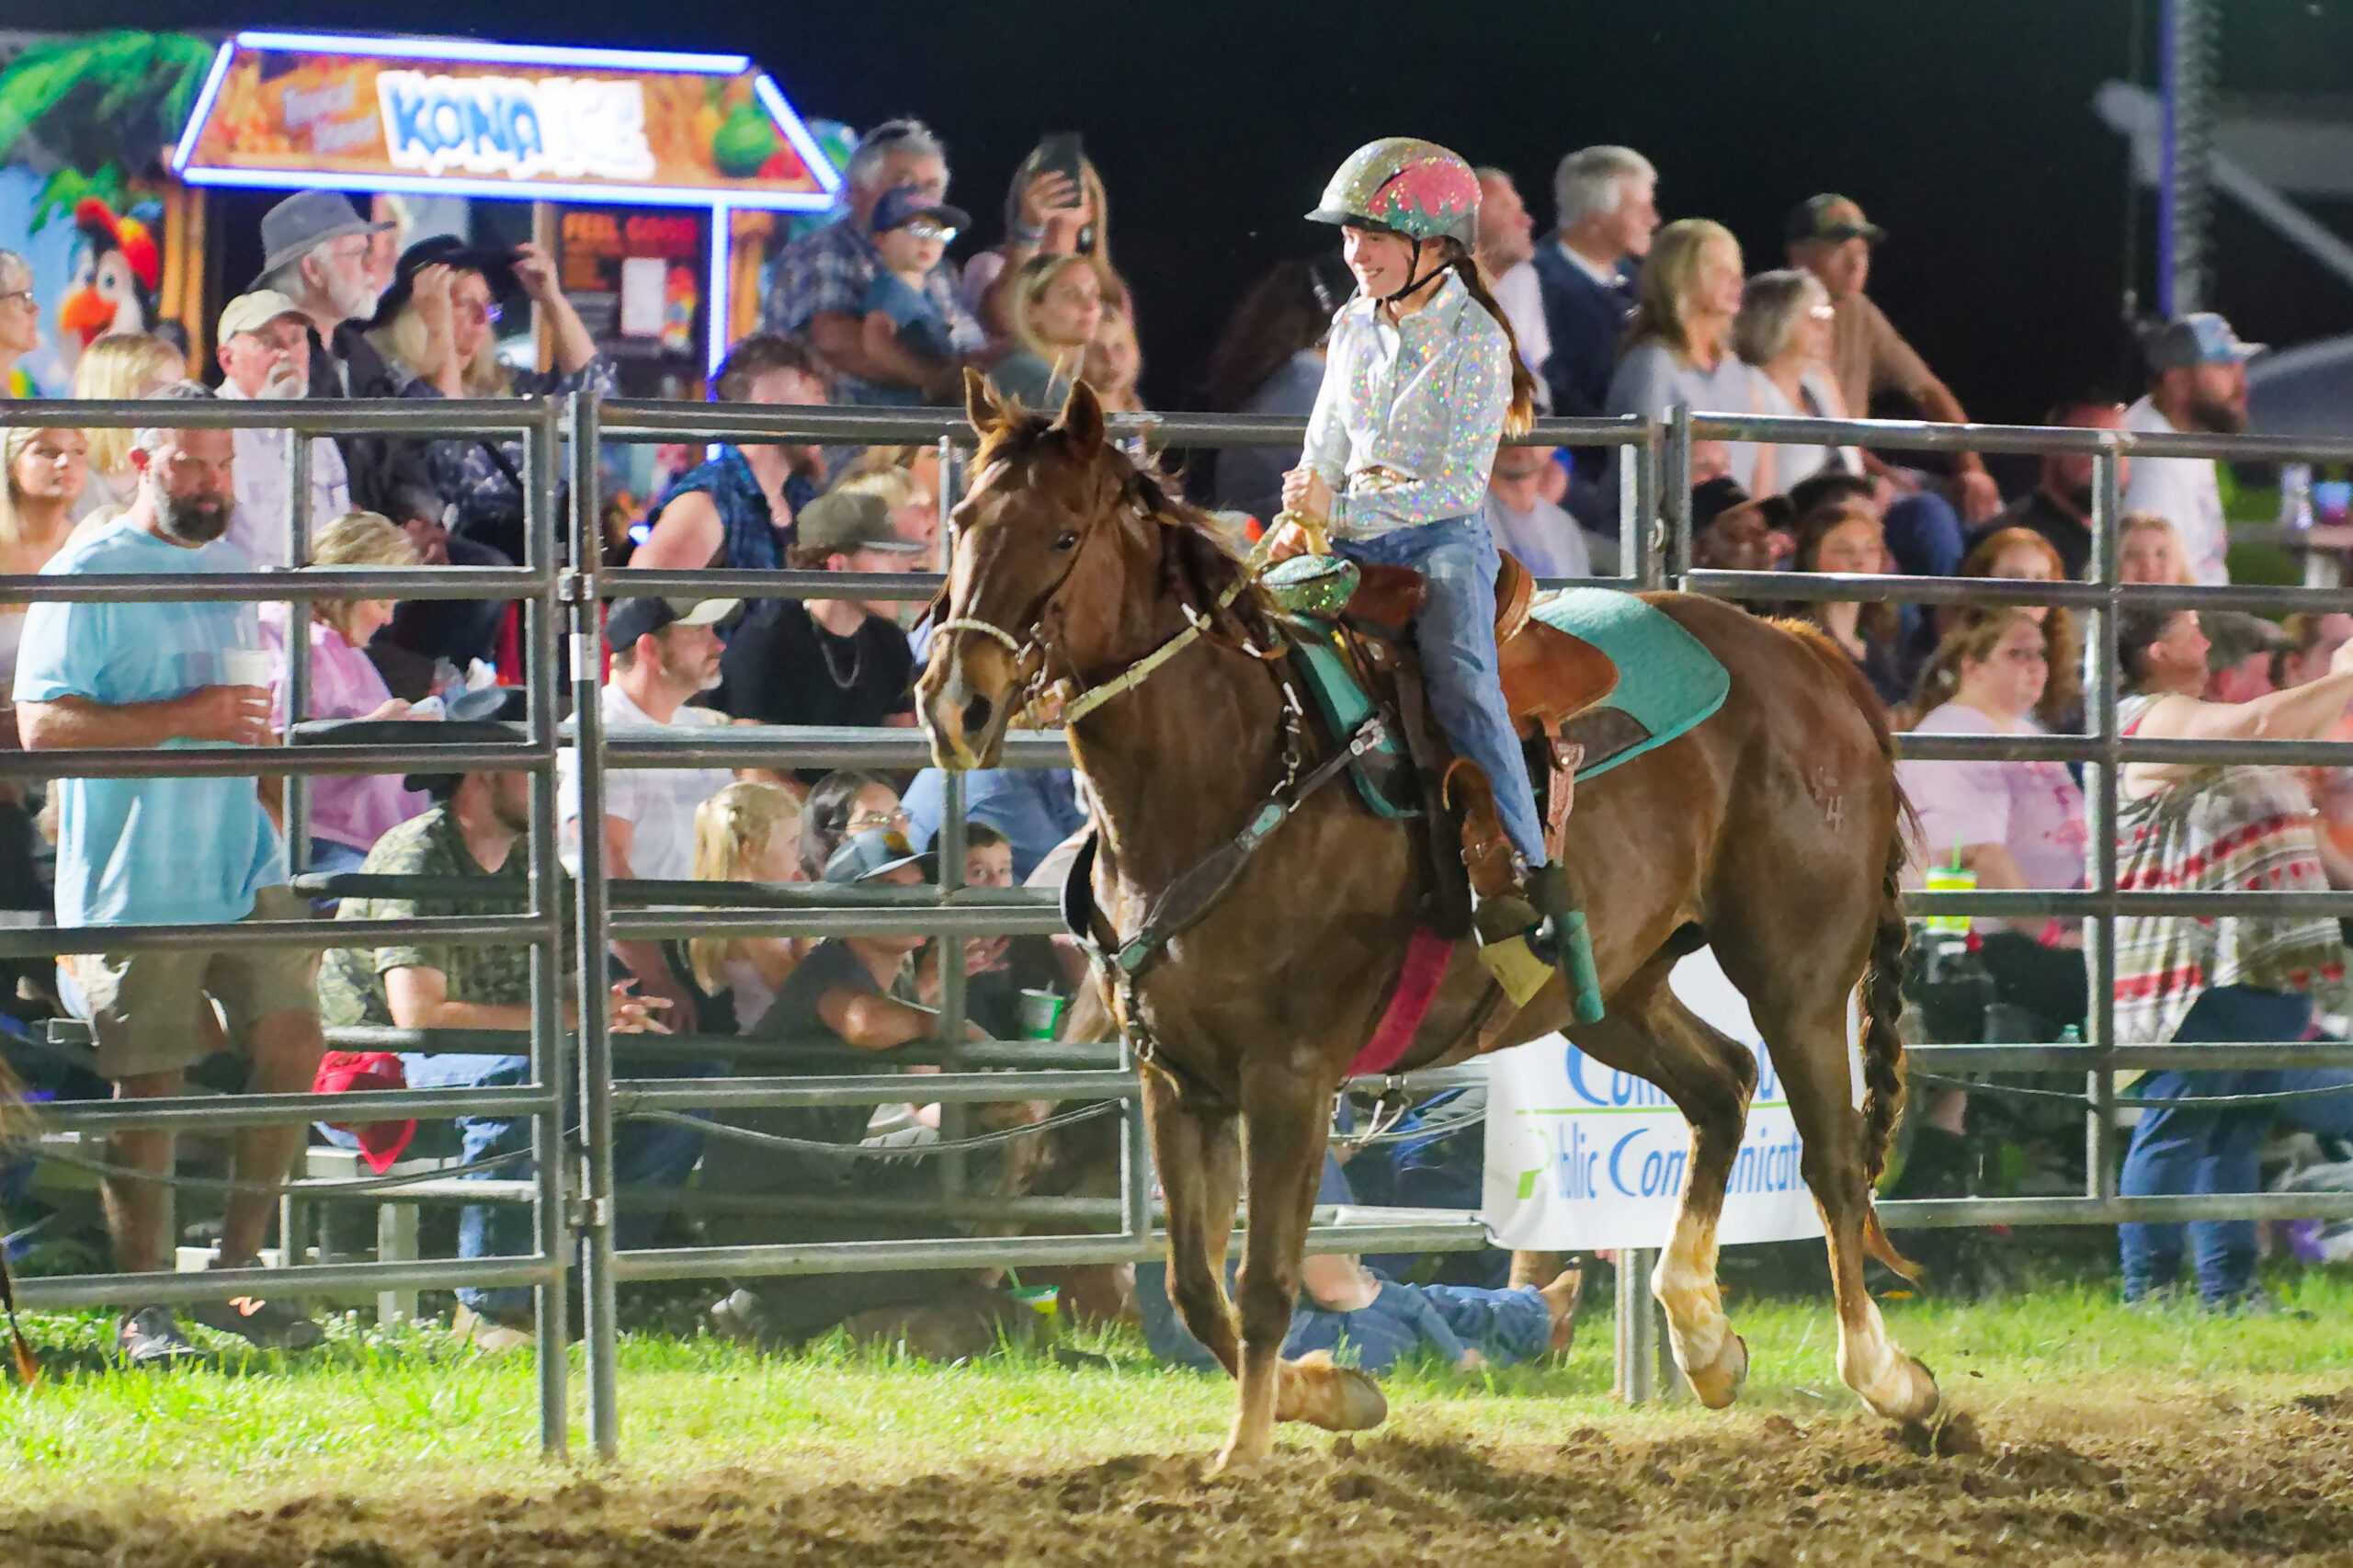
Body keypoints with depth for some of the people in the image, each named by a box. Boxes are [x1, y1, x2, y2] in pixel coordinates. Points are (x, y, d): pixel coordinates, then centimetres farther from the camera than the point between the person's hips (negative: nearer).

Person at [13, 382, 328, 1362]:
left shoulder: (230, 567, 16)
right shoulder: (89, 577, -7)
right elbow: (43, 724, -16)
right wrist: (185, 717, -21)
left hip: (243, 867, 6)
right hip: (135, 883, -6)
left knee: (293, 1040, -5)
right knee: (148, 1090, -2)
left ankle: (238, 1270, 8)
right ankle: (143, 1309, 8)